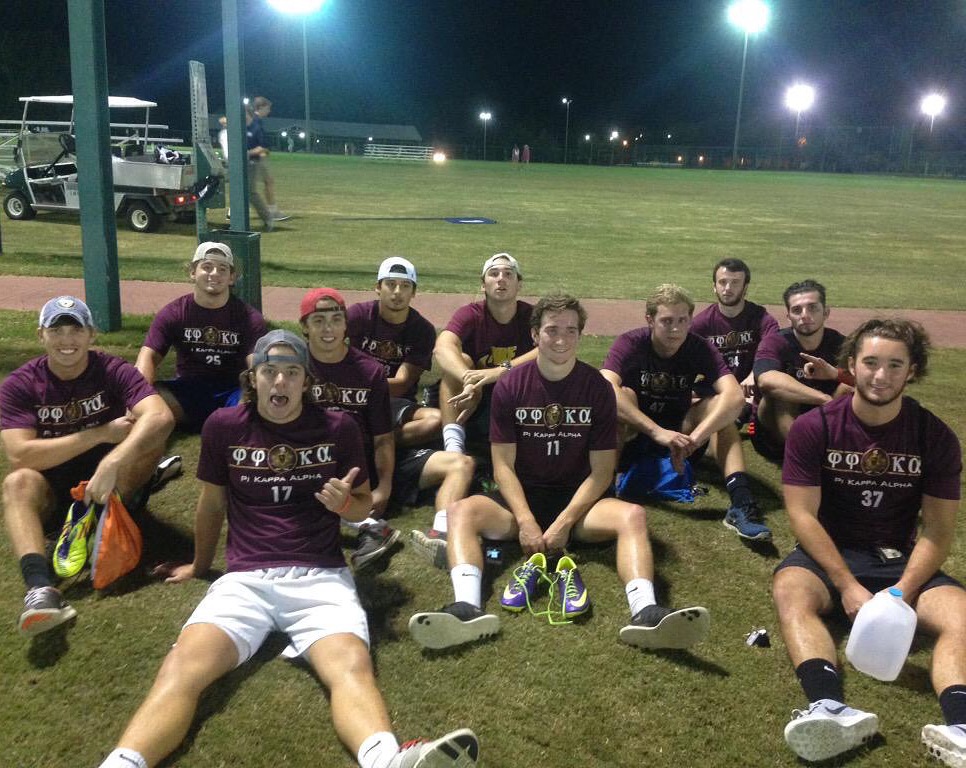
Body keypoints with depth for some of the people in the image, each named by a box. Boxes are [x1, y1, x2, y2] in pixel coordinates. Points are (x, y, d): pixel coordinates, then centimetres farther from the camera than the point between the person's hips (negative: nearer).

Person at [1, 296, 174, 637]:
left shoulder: (113, 371, -12)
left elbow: (161, 417, -30)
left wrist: (111, 463, -43)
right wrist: (101, 433, -25)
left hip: (114, 484, 0)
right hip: (52, 491, 1)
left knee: (149, 433, -25)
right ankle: (40, 587, -50)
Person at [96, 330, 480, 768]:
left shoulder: (339, 428, 7)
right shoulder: (223, 426, 8)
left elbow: (365, 504, 17)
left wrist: (343, 503, -6)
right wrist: (199, 566, 33)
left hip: (321, 577, -2)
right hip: (245, 578, 2)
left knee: (352, 668, -33)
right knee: (182, 668, -29)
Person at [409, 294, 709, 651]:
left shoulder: (597, 388, -3)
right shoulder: (509, 387, -3)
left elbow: (602, 469, -5)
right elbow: (503, 465, -5)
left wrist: (565, 522, -17)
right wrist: (525, 521, -20)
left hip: (578, 500, 0)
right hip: (522, 497, 0)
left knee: (632, 515, -30)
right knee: (462, 511, -28)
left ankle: (645, 613, -48)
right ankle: (467, 608, -48)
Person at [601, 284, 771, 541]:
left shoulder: (701, 348, -12)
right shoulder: (630, 343, -18)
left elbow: (735, 396, -28)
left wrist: (694, 438, -42)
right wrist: (657, 432, -46)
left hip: (677, 432, 2)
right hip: (631, 434, -2)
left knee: (718, 404, -24)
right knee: (624, 395, -31)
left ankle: (740, 502, -37)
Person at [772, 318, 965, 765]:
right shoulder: (813, 428, -8)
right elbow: (802, 515, -11)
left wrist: (902, 593, -21)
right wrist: (848, 587, -22)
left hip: (902, 560, 2)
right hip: (829, 552, -1)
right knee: (790, 591, -34)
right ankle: (830, 710, -56)